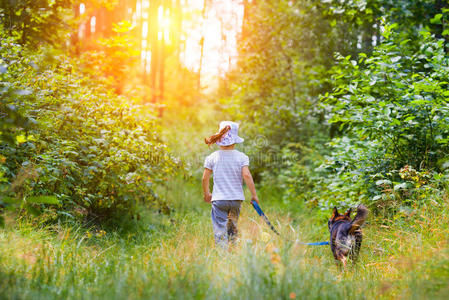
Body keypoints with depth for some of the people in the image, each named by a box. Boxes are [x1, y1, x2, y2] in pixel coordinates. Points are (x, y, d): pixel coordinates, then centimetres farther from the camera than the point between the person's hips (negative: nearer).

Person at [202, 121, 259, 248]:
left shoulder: (212, 158, -1)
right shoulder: (242, 157, -3)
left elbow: (205, 178, 0)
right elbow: (246, 175, -12)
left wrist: (206, 194, 16)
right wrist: (254, 195, -4)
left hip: (218, 199, -1)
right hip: (236, 199, 2)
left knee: (220, 230, -2)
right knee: (233, 228, 21)